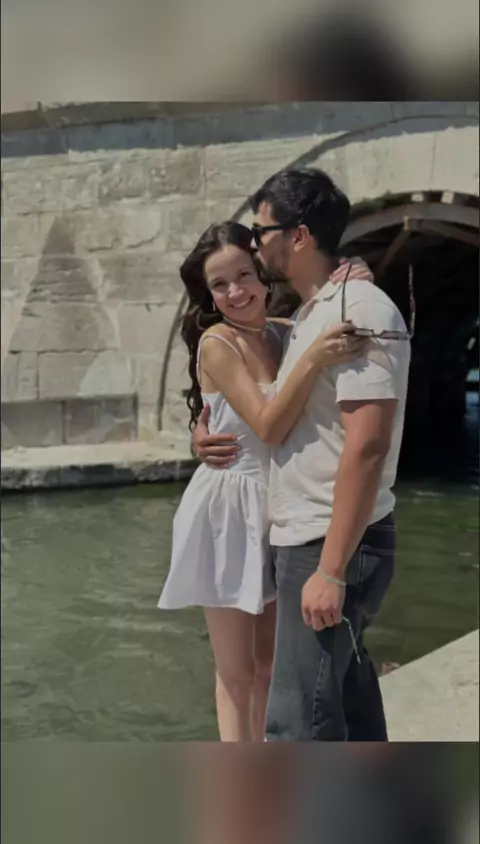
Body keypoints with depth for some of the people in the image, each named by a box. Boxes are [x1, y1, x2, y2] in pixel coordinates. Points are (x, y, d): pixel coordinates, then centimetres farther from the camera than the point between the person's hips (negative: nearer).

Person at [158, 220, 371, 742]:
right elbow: (269, 426, -24)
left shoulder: (285, 334, 3)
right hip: (229, 512, -6)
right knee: (236, 670, 7)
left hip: (278, 511, 6)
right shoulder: (216, 343, -15)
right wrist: (313, 360, -36)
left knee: (269, 662, 19)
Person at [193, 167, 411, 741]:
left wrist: (331, 570, -25)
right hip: (303, 541, 10)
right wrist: (208, 432, 8)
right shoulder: (306, 316, 15)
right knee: (344, 695, 21)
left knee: (298, 724, -7)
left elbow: (367, 446, -23)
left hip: (334, 547, -10)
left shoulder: (360, 312, -15)